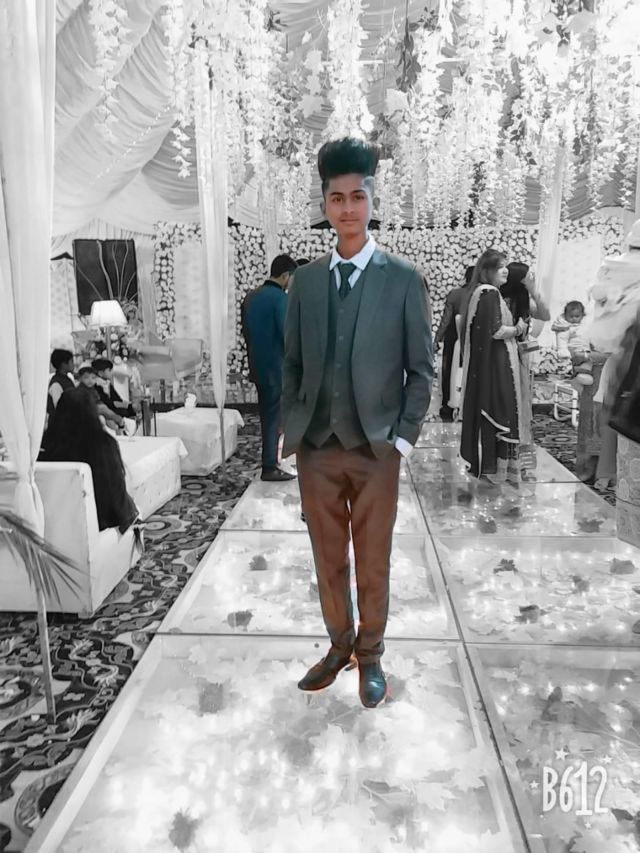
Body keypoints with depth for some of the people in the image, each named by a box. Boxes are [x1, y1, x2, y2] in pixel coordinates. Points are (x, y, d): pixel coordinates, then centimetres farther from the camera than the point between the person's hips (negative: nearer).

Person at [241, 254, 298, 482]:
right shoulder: (280, 298, -15)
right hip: (277, 367, -8)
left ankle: (270, 462, 25)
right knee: (274, 417, -1)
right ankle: (270, 468, 4)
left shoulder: (251, 297, 10)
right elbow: (288, 335, -19)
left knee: (267, 414, 16)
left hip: (257, 366, 8)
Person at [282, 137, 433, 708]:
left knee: (373, 564, 10)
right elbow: (293, 364, 10)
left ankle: (370, 655, 31)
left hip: (376, 449, -2)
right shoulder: (306, 280, 7)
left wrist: (403, 438, -6)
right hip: (316, 448, 3)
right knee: (328, 560, 14)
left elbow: (421, 368, -1)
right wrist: (291, 429, 4)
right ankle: (339, 647, 34)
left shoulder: (404, 279, -2)